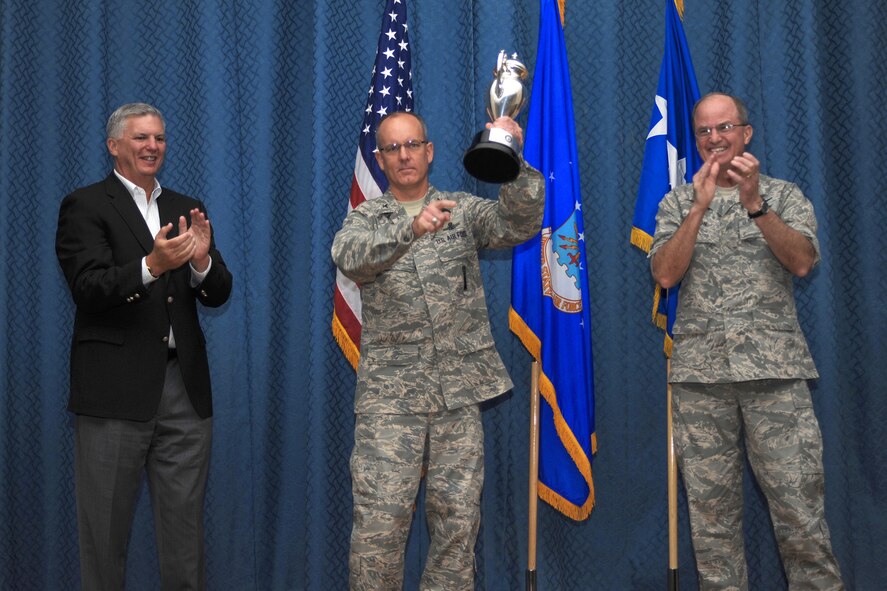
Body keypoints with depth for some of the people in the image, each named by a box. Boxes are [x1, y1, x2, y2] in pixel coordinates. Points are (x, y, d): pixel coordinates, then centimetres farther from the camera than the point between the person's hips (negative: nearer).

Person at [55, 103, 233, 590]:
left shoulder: (187, 209, 16)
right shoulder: (85, 206, 0)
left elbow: (218, 294, 9)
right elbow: (88, 288, -13)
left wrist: (201, 260, -12)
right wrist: (151, 266, -28)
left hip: (185, 387, 5)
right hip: (115, 390, -5)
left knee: (186, 528, 11)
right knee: (105, 529, 5)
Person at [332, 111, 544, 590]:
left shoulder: (464, 211, 11)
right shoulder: (363, 220, 8)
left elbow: (521, 222, -7)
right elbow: (349, 258, -15)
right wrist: (410, 228, -32)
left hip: (458, 391, 1)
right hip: (390, 393, -1)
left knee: (458, 518, 4)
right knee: (379, 520, -6)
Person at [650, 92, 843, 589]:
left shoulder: (784, 195, 12)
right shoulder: (677, 203, 14)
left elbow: (802, 261, -5)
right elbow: (665, 274, -1)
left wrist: (755, 204, -17)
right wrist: (701, 205, -9)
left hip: (775, 369, -1)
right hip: (700, 374, 1)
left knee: (800, 506, -6)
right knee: (711, 509, 3)